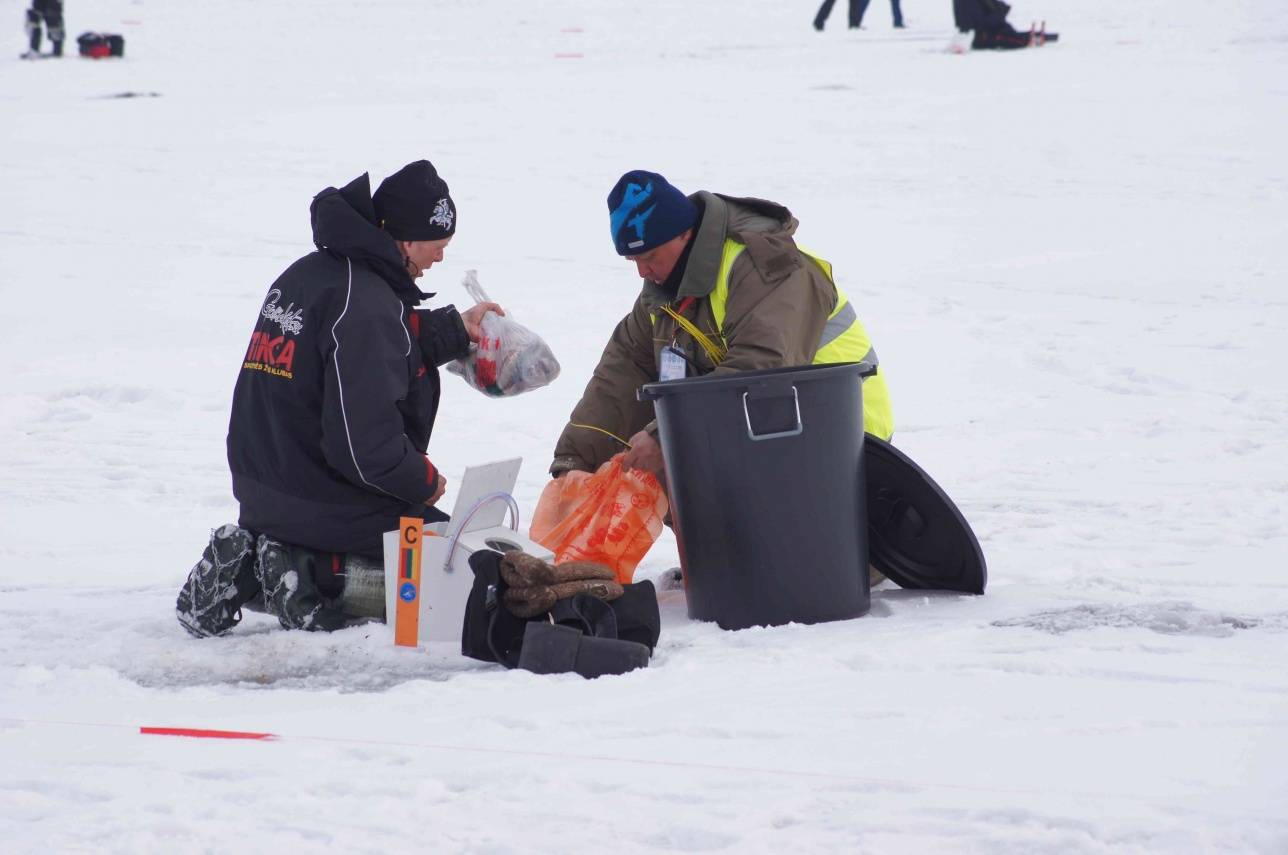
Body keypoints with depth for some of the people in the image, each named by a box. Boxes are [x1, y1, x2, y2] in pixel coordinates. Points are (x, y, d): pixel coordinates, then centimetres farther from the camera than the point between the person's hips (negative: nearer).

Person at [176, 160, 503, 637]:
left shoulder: (303, 276, 7)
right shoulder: (364, 305, -23)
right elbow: (365, 445, -26)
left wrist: (456, 330, 24)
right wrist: (425, 482, -9)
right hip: (332, 508, -9)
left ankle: (248, 569, 8)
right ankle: (318, 579, -11)